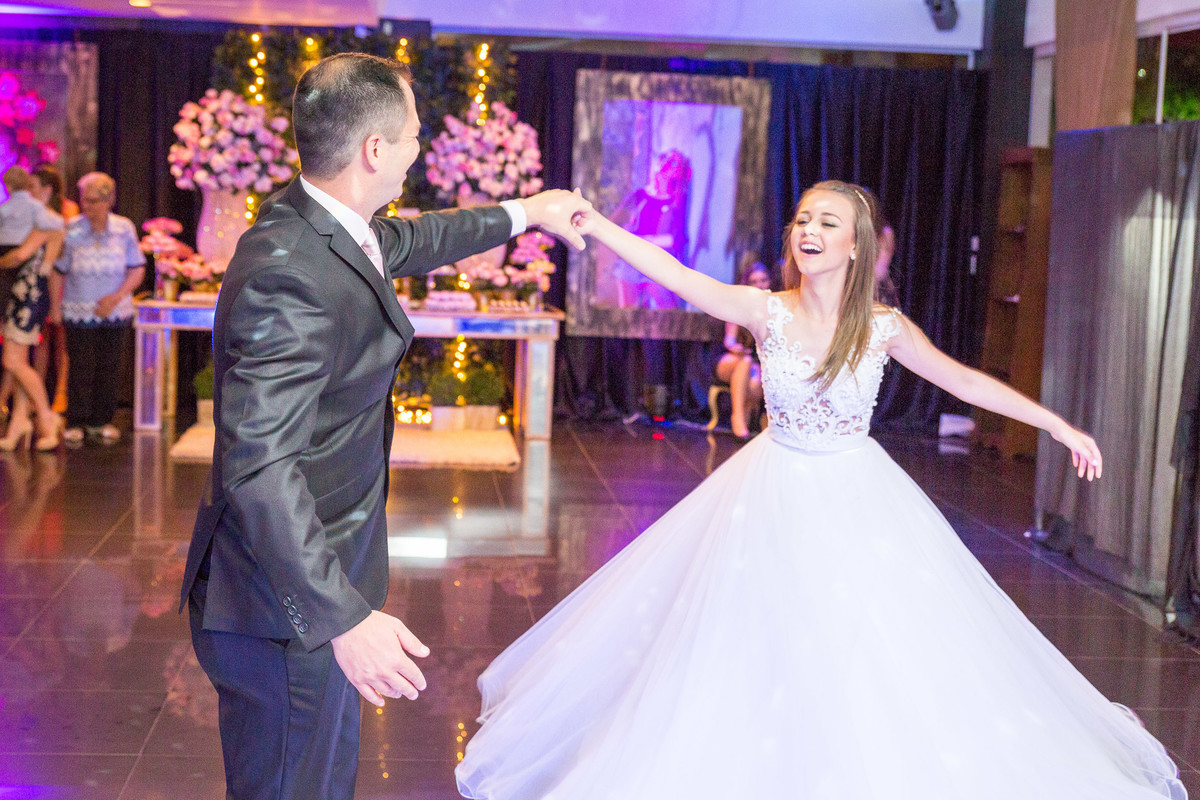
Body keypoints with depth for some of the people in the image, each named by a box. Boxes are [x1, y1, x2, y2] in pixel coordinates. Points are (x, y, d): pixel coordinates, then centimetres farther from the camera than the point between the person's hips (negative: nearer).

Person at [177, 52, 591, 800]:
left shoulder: (334, 226, 1)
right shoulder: (289, 277, -29)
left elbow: (413, 240, 25)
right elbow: (259, 467, -33)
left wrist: (525, 211, 36)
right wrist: (343, 618, -35)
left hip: (321, 581, 10)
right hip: (287, 606, -10)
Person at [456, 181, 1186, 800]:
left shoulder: (884, 328, -9)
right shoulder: (767, 311, -10)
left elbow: (967, 381, 0)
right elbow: (675, 276, -19)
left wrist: (1060, 425, 1)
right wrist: (594, 222, -30)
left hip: (856, 502, 0)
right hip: (774, 495, 0)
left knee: (872, 650, 3)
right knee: (762, 648, 7)